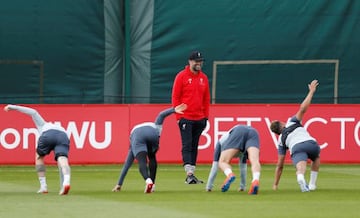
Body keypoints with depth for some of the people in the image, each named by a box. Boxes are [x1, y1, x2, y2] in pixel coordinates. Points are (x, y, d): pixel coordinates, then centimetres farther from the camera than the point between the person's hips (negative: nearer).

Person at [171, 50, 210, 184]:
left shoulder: (204, 78, 12)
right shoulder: (181, 76, -3)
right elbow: (175, 97, -4)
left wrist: (206, 116, 11)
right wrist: (178, 116, -9)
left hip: (199, 119, 5)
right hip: (185, 118, -5)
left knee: (194, 147, 8)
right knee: (187, 146, -11)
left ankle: (191, 176, 10)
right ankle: (189, 174, -19)